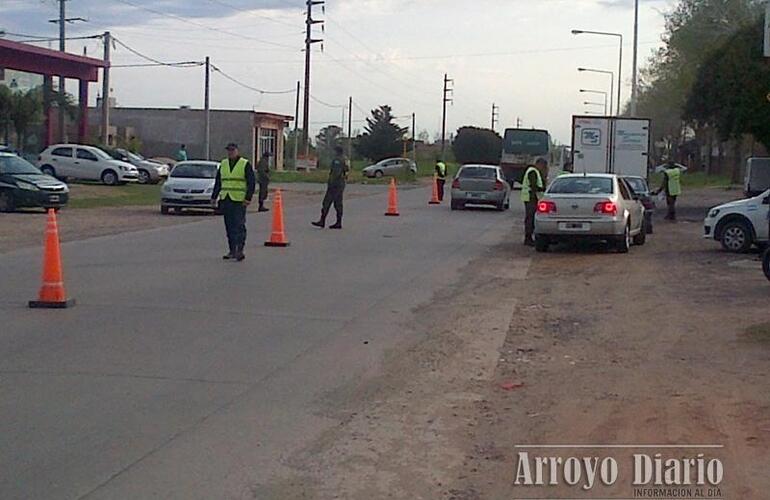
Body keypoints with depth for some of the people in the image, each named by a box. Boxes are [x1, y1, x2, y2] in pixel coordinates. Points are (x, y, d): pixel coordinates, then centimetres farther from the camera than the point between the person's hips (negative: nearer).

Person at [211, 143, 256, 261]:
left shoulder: (245, 164, -1)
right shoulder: (223, 164, 15)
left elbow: (252, 182, -5)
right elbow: (218, 182, 21)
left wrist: (248, 198, -14)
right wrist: (214, 196, 16)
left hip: (239, 201, -5)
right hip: (225, 200, 5)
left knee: (239, 226, -10)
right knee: (229, 226, 6)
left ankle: (239, 250, -11)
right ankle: (232, 251, 11)